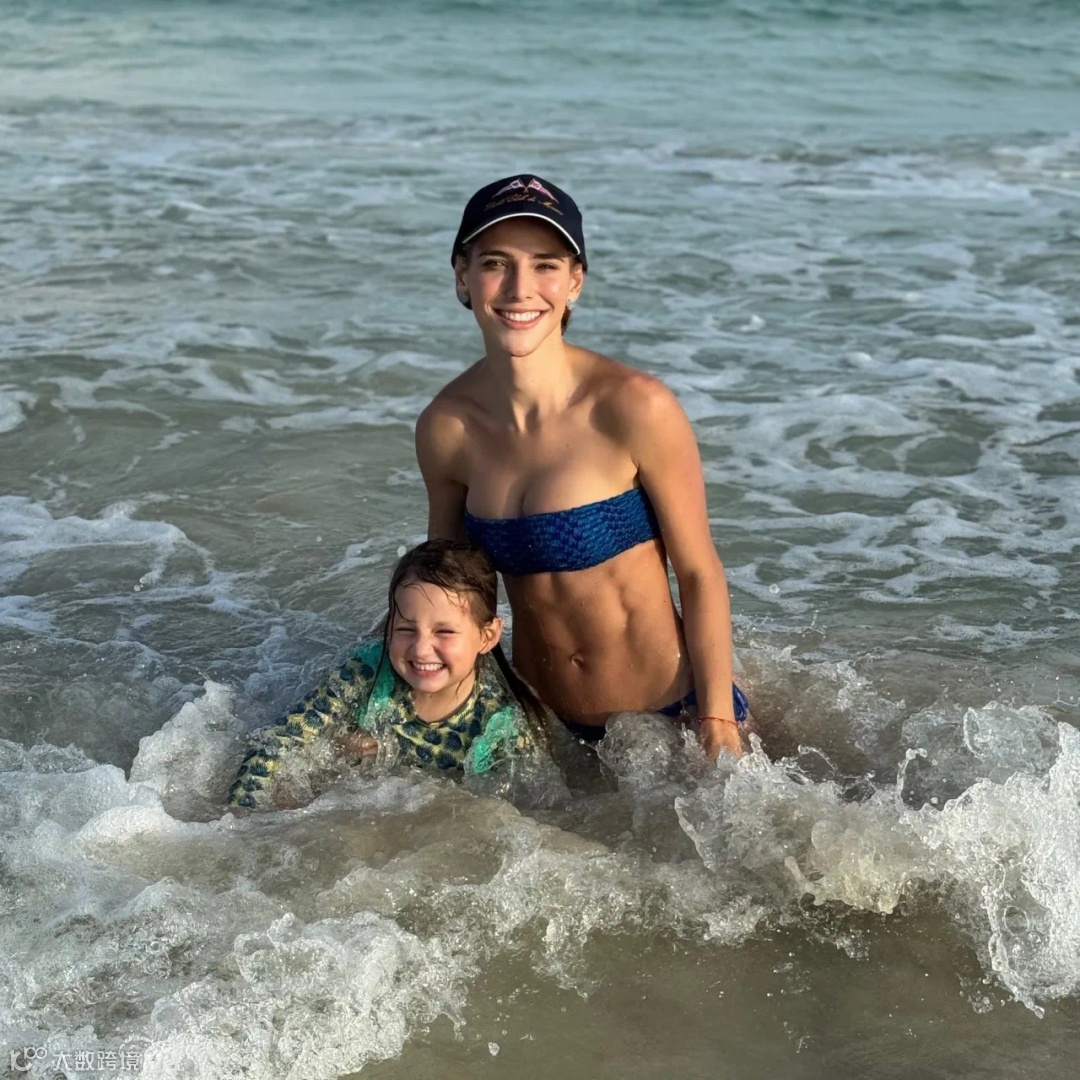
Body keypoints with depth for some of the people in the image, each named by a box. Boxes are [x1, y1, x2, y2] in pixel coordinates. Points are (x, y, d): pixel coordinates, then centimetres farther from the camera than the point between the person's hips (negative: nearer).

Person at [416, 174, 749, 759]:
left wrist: (718, 724, -13)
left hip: (672, 710, -4)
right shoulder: (443, 428, -9)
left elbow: (699, 574, -13)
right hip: (542, 721, 4)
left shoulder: (635, 408, -22)